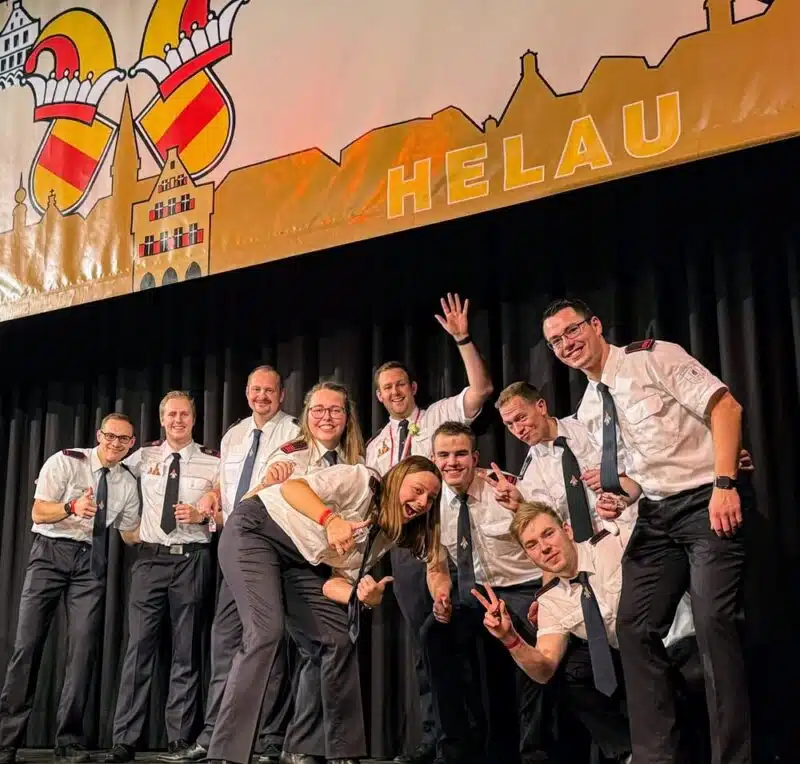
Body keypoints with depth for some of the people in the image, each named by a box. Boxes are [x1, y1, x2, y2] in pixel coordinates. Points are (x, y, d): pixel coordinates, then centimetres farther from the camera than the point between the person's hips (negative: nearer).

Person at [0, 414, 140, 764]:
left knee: (83, 647, -4)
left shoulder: (128, 483, 7)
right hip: (51, 551, -3)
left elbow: (131, 535, 14)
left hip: (91, 560, 3)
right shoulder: (65, 461, -5)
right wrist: (72, 506, -30)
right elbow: (38, 512, -12)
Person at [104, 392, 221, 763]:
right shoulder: (144, 456, 8)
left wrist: (202, 516, -14)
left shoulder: (213, 462, 2)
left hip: (191, 560, -1)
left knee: (186, 650, 5)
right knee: (139, 646, -2)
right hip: (150, 557, 1)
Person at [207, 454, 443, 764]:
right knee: (267, 632, -25)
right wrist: (330, 519, -44)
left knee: (340, 639, -2)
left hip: (299, 561, 8)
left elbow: (335, 582, 2)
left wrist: (364, 595, -20)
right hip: (255, 529, -8)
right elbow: (291, 487, -28)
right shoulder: (360, 481, -18)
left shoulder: (385, 537, 4)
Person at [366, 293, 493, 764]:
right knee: (423, 639, 9)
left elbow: (482, 389, -14)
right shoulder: (376, 447, 16)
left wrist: (463, 339, -22)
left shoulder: (441, 415, 1)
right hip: (405, 545, 5)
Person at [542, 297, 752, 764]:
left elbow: (725, 406, -13)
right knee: (635, 629, -1)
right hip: (654, 516, 7)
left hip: (708, 502, -7)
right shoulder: (588, 411, 14)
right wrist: (617, 496, -1)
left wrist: (725, 484, -22)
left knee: (714, 624, -15)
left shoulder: (654, 357, -6)